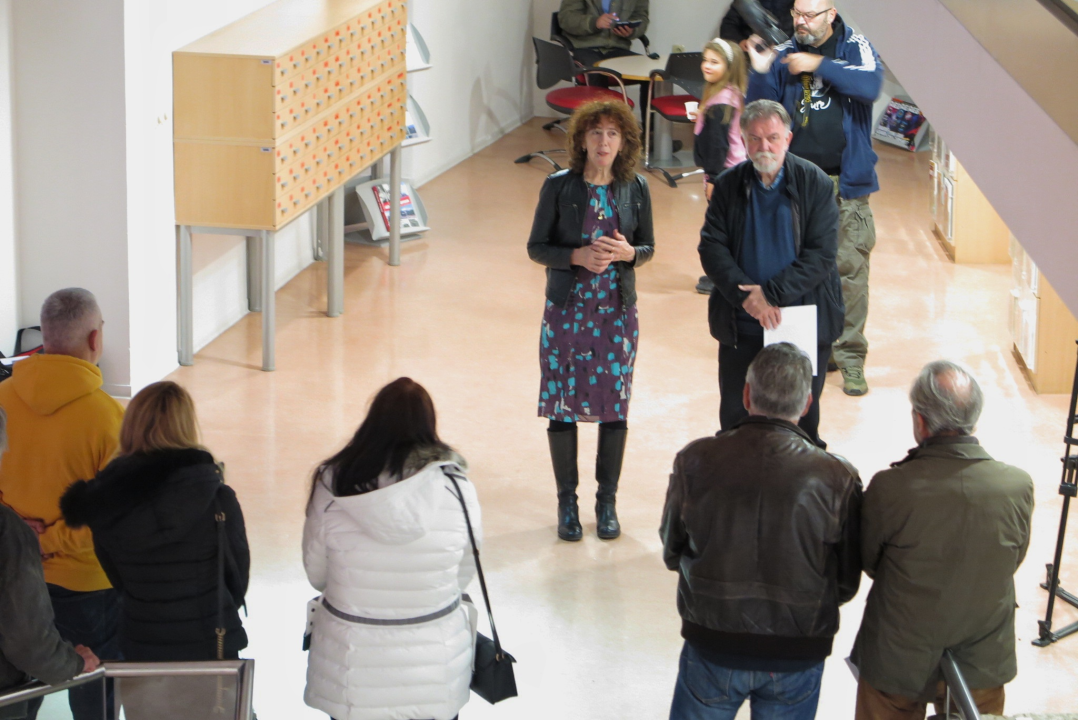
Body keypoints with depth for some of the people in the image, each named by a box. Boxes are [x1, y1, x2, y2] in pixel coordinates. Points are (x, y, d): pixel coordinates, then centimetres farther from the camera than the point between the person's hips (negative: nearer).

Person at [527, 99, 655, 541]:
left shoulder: (635, 189, 0)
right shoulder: (559, 187, -6)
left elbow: (648, 246, 8)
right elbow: (536, 247, -2)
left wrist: (628, 253, -14)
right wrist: (577, 257, -19)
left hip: (617, 311, 1)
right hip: (567, 310, -1)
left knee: (615, 405, 5)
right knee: (563, 405, 3)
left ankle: (607, 502, 19)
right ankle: (567, 502, 17)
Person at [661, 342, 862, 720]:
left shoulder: (695, 461, -14)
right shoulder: (837, 478, -16)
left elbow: (672, 554, 1)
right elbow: (847, 585, -5)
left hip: (711, 646, 0)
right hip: (798, 655, 0)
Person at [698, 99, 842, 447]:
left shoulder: (815, 183, -4)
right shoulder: (729, 185, 2)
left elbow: (821, 254, -9)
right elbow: (712, 248, -3)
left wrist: (771, 293, -18)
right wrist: (746, 296, -18)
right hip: (742, 325, 2)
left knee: (802, 420, 7)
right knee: (735, 417, 9)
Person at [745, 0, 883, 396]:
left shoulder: (855, 47, 0)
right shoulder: (784, 55, 7)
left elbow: (869, 85, -19)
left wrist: (819, 65, -19)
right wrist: (759, 72, -11)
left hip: (846, 184, -3)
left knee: (850, 270, -6)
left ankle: (850, 358, 0)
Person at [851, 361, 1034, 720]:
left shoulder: (889, 488, -24)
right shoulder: (1018, 487, -17)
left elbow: (868, 564, -7)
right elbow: (1013, 563, -1)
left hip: (897, 663, -2)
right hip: (983, 662, 2)